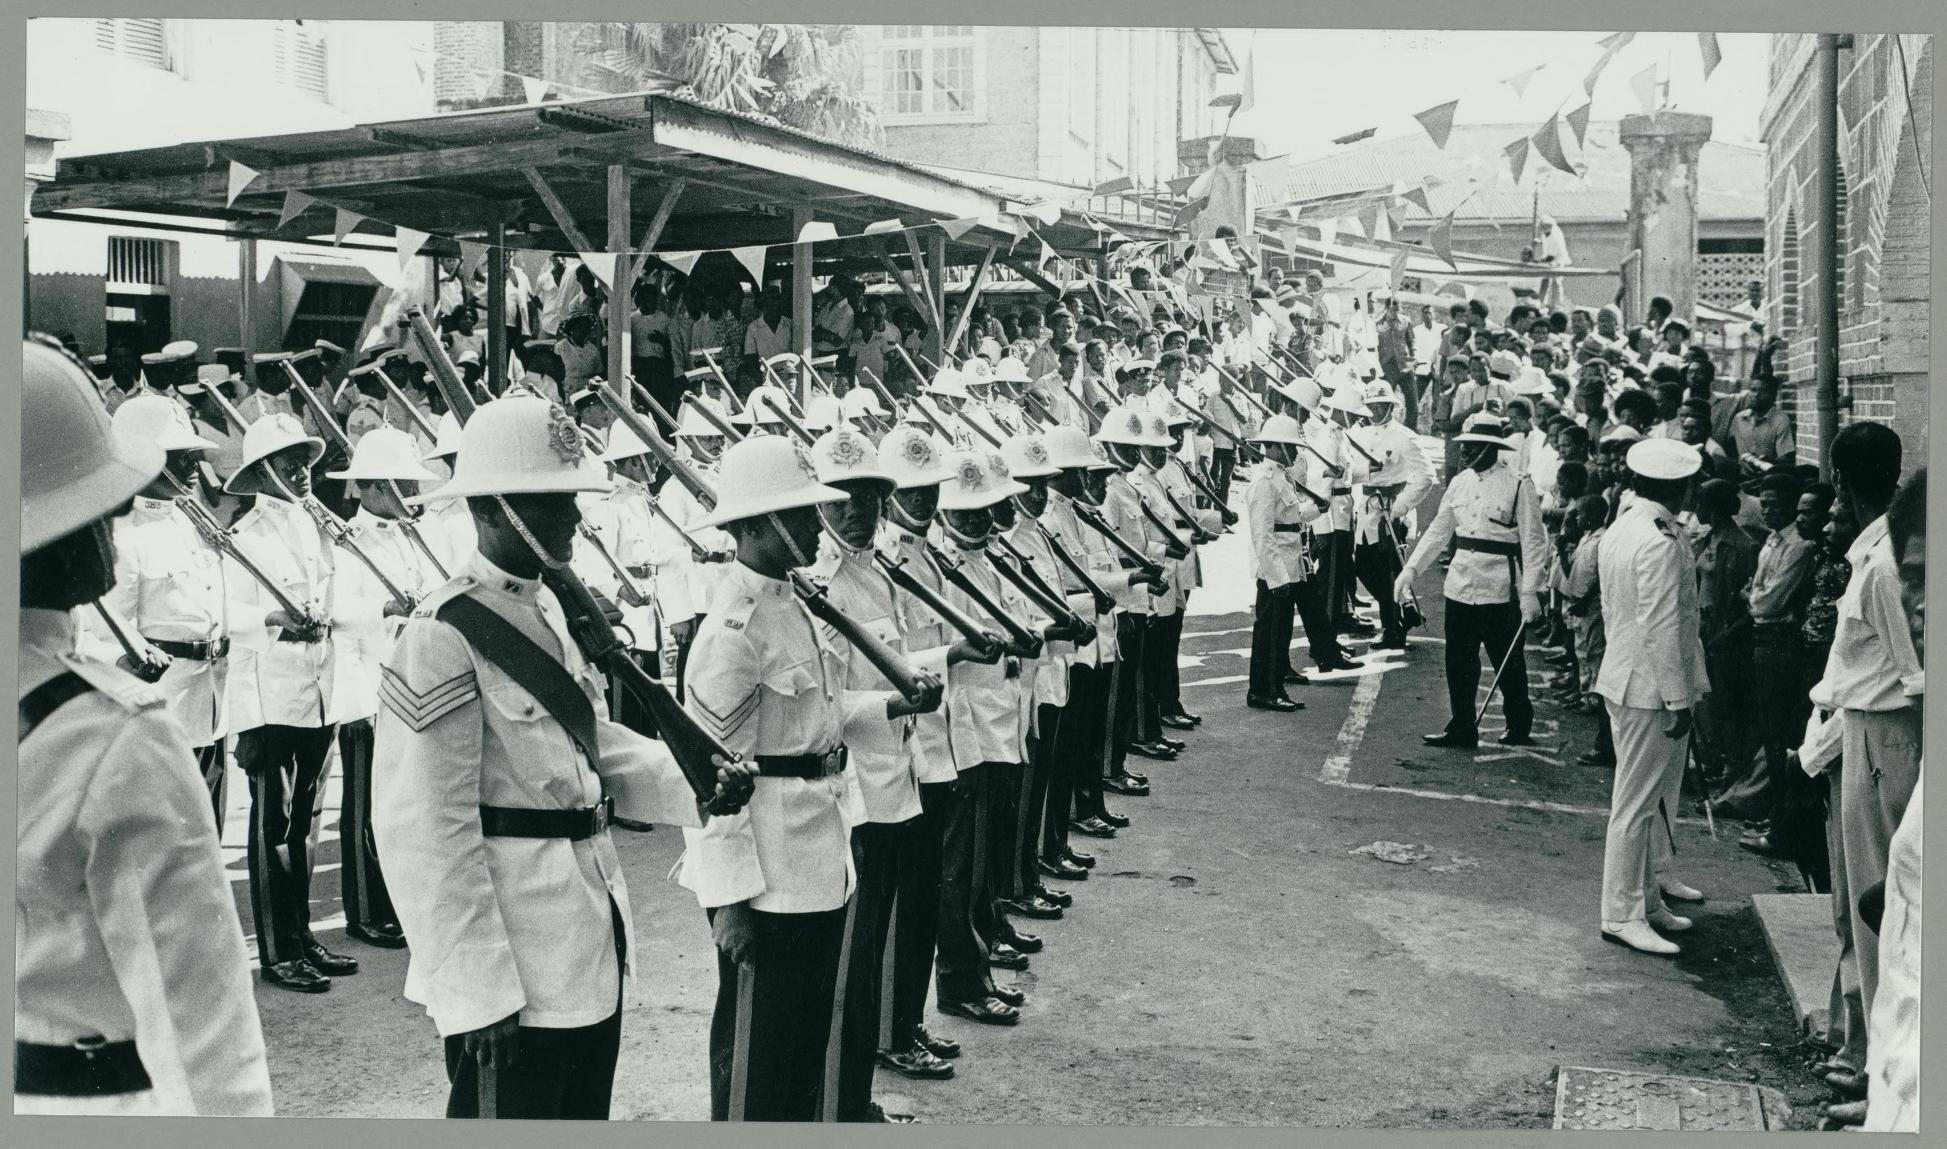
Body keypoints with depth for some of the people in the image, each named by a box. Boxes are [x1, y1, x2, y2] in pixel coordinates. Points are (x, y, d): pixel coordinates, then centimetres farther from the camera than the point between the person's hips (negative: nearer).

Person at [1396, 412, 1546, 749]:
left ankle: (1519, 728, 22)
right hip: (1460, 586, 5)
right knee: (1459, 662, 8)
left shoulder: (1518, 487, -8)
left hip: (1499, 591, -5)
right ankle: (1461, 730, 18)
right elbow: (1439, 530, 13)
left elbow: (1533, 542, -9)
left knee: (1508, 663, 6)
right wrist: (1412, 567, 2)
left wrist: (1530, 592, -15)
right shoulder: (1459, 483, 8)